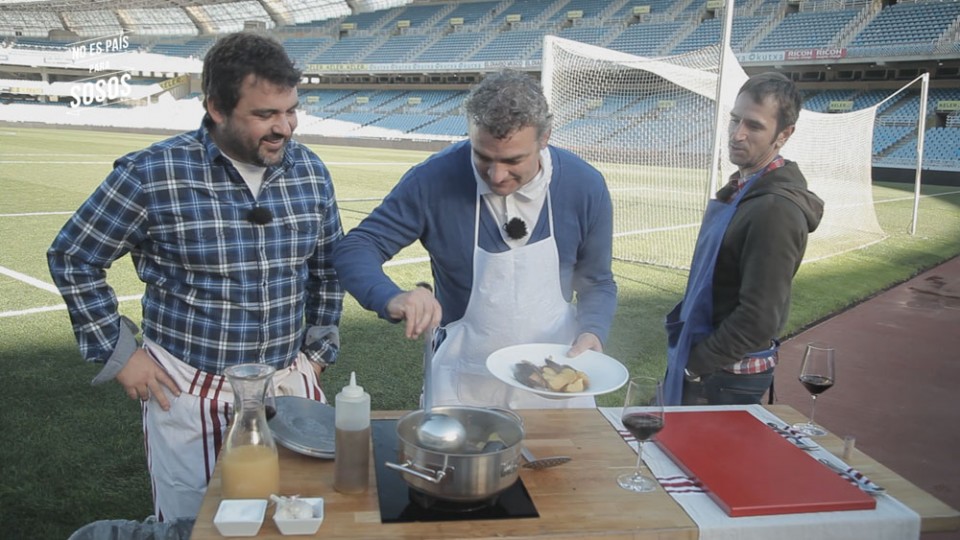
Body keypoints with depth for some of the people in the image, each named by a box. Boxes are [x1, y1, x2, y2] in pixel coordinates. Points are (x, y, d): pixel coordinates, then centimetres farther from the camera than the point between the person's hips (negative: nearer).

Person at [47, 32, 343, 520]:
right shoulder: (152, 175, -15)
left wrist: (319, 348, 10)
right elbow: (71, 258, -3)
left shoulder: (310, 171, -2)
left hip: (291, 384, 4)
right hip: (188, 392, -3)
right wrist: (116, 351, -5)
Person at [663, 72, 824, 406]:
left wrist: (692, 365, -15)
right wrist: (686, 354, 12)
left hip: (729, 378, -9)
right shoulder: (741, 187, 8)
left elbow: (759, 321, -26)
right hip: (698, 352, 9)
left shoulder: (777, 208, -24)